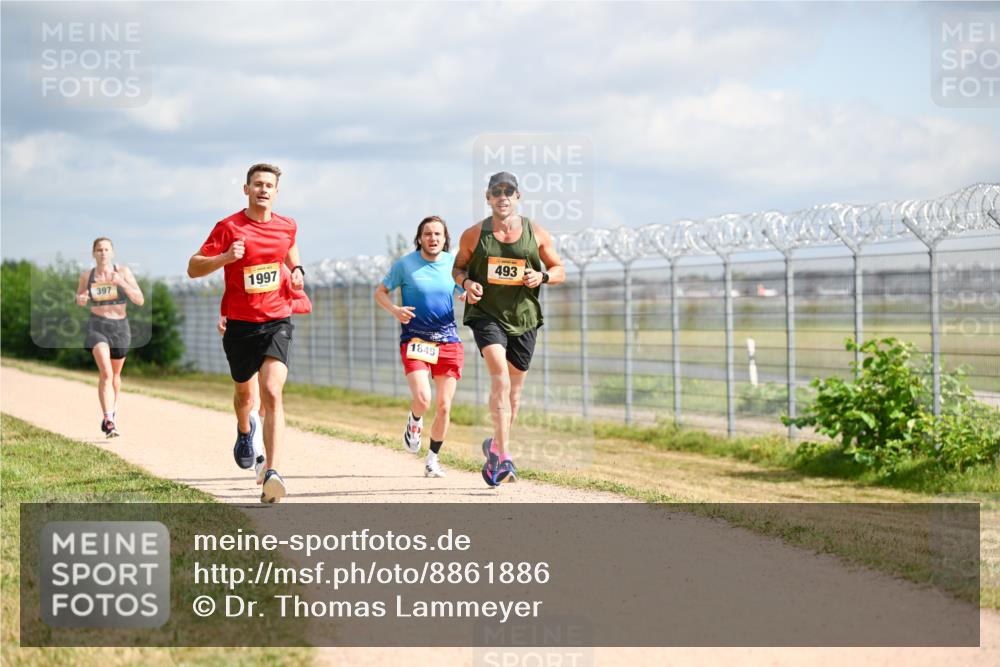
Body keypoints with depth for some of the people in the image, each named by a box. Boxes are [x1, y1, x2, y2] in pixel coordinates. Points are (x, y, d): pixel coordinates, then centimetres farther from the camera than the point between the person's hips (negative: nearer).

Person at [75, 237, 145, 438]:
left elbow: (140, 300, -10)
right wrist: (80, 299, -7)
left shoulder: (123, 272, -4)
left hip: (120, 327, 2)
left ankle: (112, 411, 44)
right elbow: (79, 298, 17)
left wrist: (122, 283, -23)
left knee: (115, 374, 19)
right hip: (97, 327, -1)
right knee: (106, 372, -21)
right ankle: (108, 421, -28)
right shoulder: (86, 276, 0)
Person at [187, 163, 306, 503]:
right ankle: (244, 431, 56)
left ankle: (270, 473, -26)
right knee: (244, 392, 19)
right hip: (240, 324, 0)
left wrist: (297, 271, 7)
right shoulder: (229, 227, -7)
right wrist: (225, 257, -23)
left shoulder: (288, 227, 4)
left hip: (277, 322, 0)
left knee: (272, 394, -18)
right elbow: (193, 268, -6)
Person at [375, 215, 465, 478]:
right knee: (422, 399, -20)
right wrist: (394, 309, -13)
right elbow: (380, 292, 7)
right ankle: (414, 422, 17)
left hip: (448, 341, 3)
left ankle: (433, 458, 22)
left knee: (444, 406, 2)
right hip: (414, 340, -3)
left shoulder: (453, 263, 6)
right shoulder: (404, 264, -1)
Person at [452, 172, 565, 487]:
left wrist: (542, 276, -12)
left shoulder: (537, 234, 3)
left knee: (514, 389, 10)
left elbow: (559, 270, 10)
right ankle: (503, 455, -26)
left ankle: (495, 447, 32)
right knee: (500, 374, -23)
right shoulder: (473, 235, 1)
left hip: (524, 317, 3)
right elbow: (458, 268, 13)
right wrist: (466, 283, -9)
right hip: (486, 313, -3)